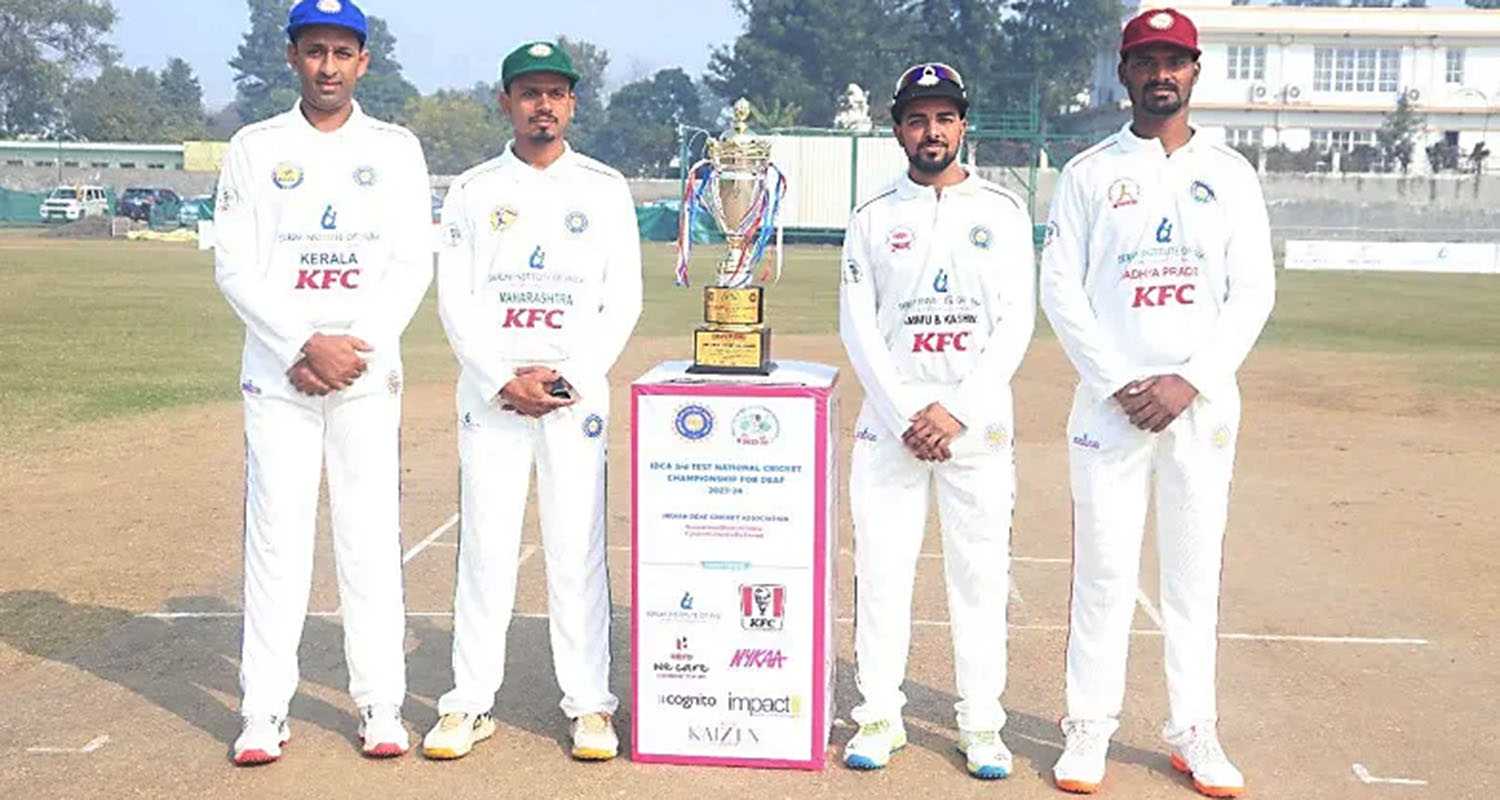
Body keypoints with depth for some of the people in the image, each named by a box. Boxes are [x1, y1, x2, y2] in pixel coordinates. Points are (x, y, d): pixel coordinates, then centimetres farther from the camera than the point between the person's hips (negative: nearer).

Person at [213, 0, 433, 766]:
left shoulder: (397, 148, 7)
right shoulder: (254, 148, 6)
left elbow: (413, 267, 0)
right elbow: (234, 267, -2)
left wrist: (352, 350, -12)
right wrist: (308, 346, -14)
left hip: (368, 376, 0)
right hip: (276, 376, 0)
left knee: (371, 538, 2)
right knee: (275, 537, 1)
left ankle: (381, 705, 10)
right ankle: (264, 711, 9)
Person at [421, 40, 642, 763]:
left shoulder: (604, 188, 8)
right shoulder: (472, 191, 8)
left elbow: (624, 298, 2)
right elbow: (454, 301, 3)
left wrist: (568, 376, -9)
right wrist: (502, 379, -10)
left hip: (578, 390, 0)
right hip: (489, 390, 1)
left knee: (578, 549, 0)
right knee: (484, 546, 2)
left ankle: (589, 704, 8)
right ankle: (470, 704, 10)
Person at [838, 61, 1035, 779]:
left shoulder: (1002, 213, 6)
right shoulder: (873, 219, 8)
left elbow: (1016, 323, -2)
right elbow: (857, 326, 2)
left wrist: (958, 411, -12)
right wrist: (906, 416, -10)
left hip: (978, 422, 0)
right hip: (890, 420, 1)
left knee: (981, 575, 2)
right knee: (881, 572, 3)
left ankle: (980, 725, 14)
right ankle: (878, 718, 14)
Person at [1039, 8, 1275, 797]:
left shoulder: (1231, 174, 8)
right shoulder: (1088, 173, 4)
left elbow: (1254, 291, 2)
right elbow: (1060, 290, -2)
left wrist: (1191, 381, -11)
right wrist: (1118, 384, -12)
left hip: (1203, 402, 2)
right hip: (1110, 400, -1)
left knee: (1196, 571, 6)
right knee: (1103, 569, 1)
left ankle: (1193, 732, 16)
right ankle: (1089, 727, 11)